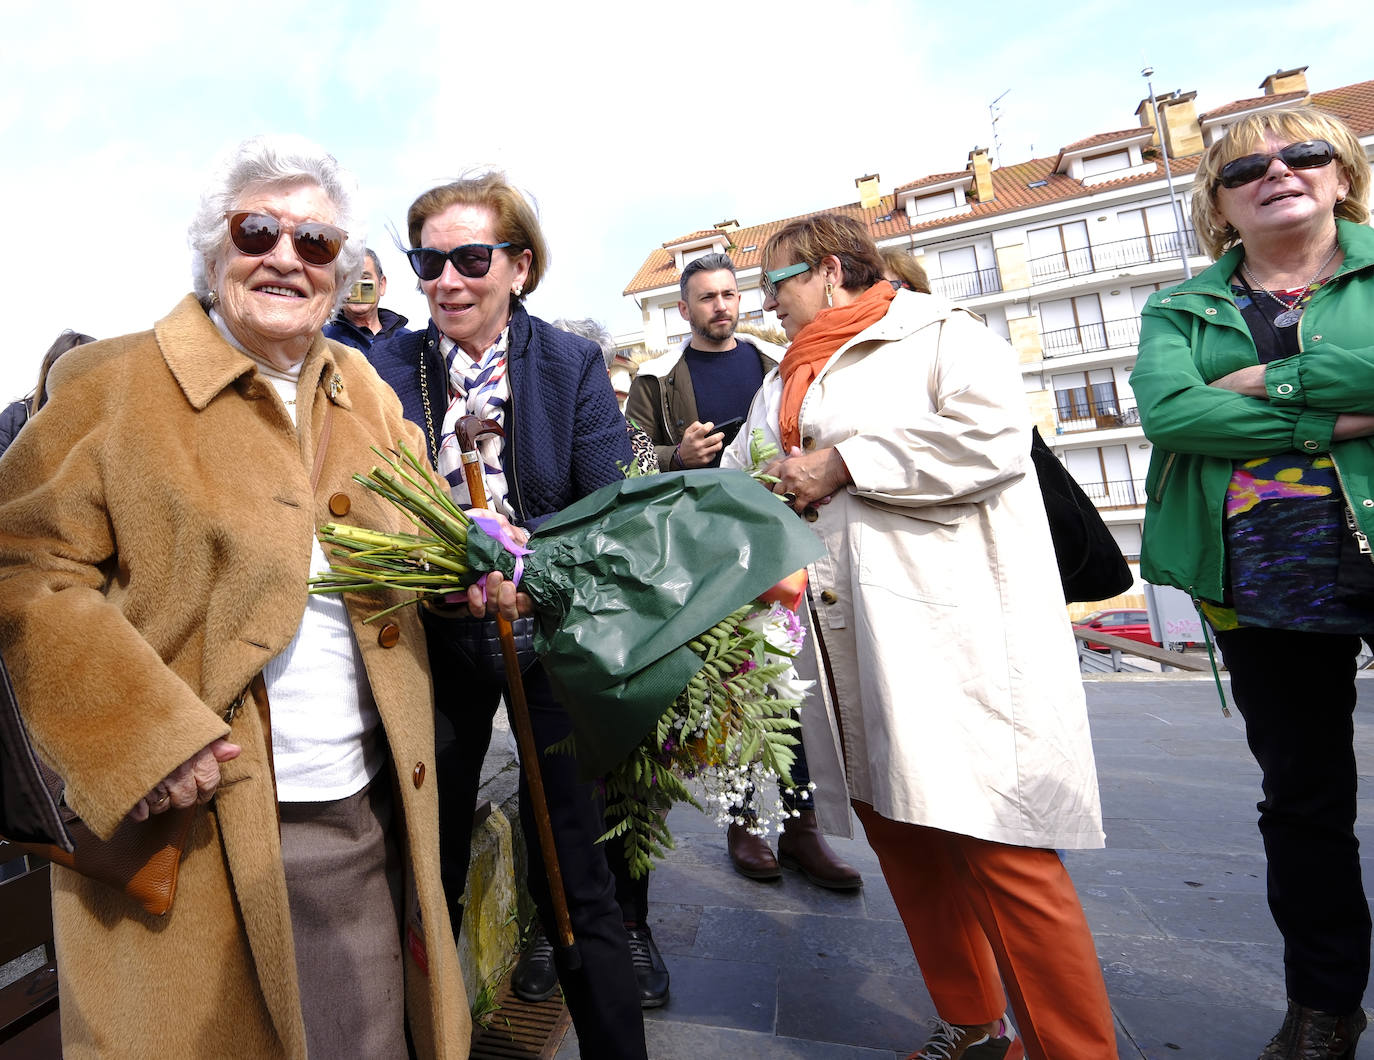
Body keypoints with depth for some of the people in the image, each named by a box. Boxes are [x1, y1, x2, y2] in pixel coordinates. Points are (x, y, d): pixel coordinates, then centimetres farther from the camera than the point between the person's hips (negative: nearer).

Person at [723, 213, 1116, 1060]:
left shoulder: (938, 333, 0)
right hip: (844, 640, 7)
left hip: (951, 632, -7)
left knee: (994, 845, -7)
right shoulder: (785, 383, 23)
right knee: (898, 833, 13)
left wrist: (842, 465, -12)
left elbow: (993, 433, -17)